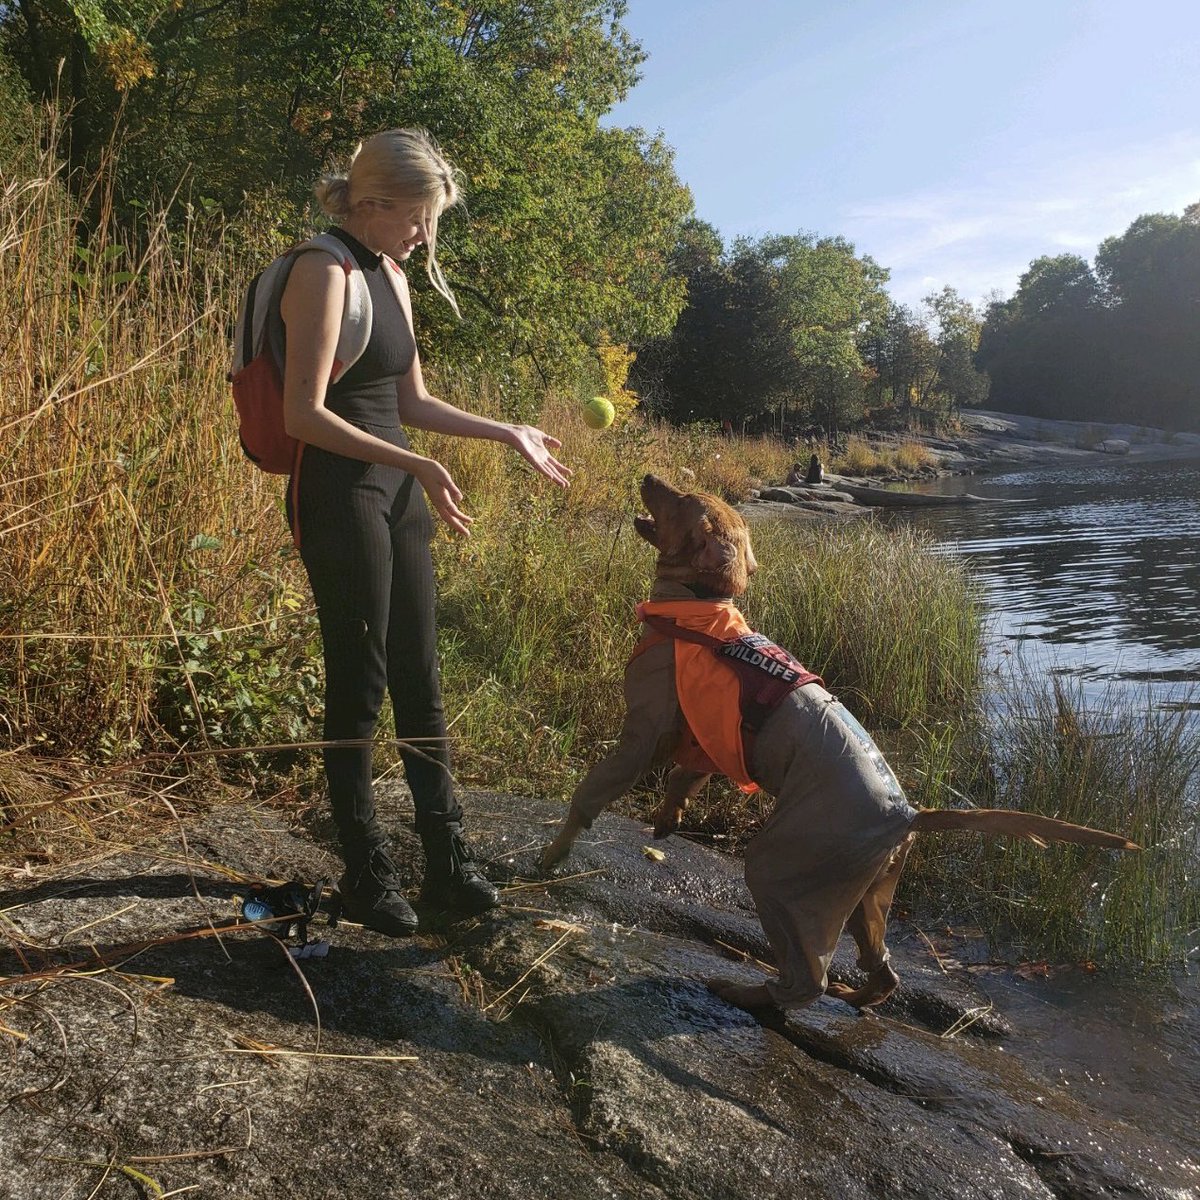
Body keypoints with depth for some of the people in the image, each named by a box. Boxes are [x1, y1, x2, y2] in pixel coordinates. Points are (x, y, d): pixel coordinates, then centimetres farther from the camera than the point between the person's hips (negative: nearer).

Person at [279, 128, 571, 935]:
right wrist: (417, 465, -25)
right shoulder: (325, 271, -11)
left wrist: (509, 435, 17)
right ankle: (367, 875, 14)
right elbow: (305, 414, -18)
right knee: (361, 684, -1)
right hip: (338, 494, -8)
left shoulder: (392, 276, 15)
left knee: (420, 678, 9)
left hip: (395, 492, 8)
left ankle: (448, 860, 20)